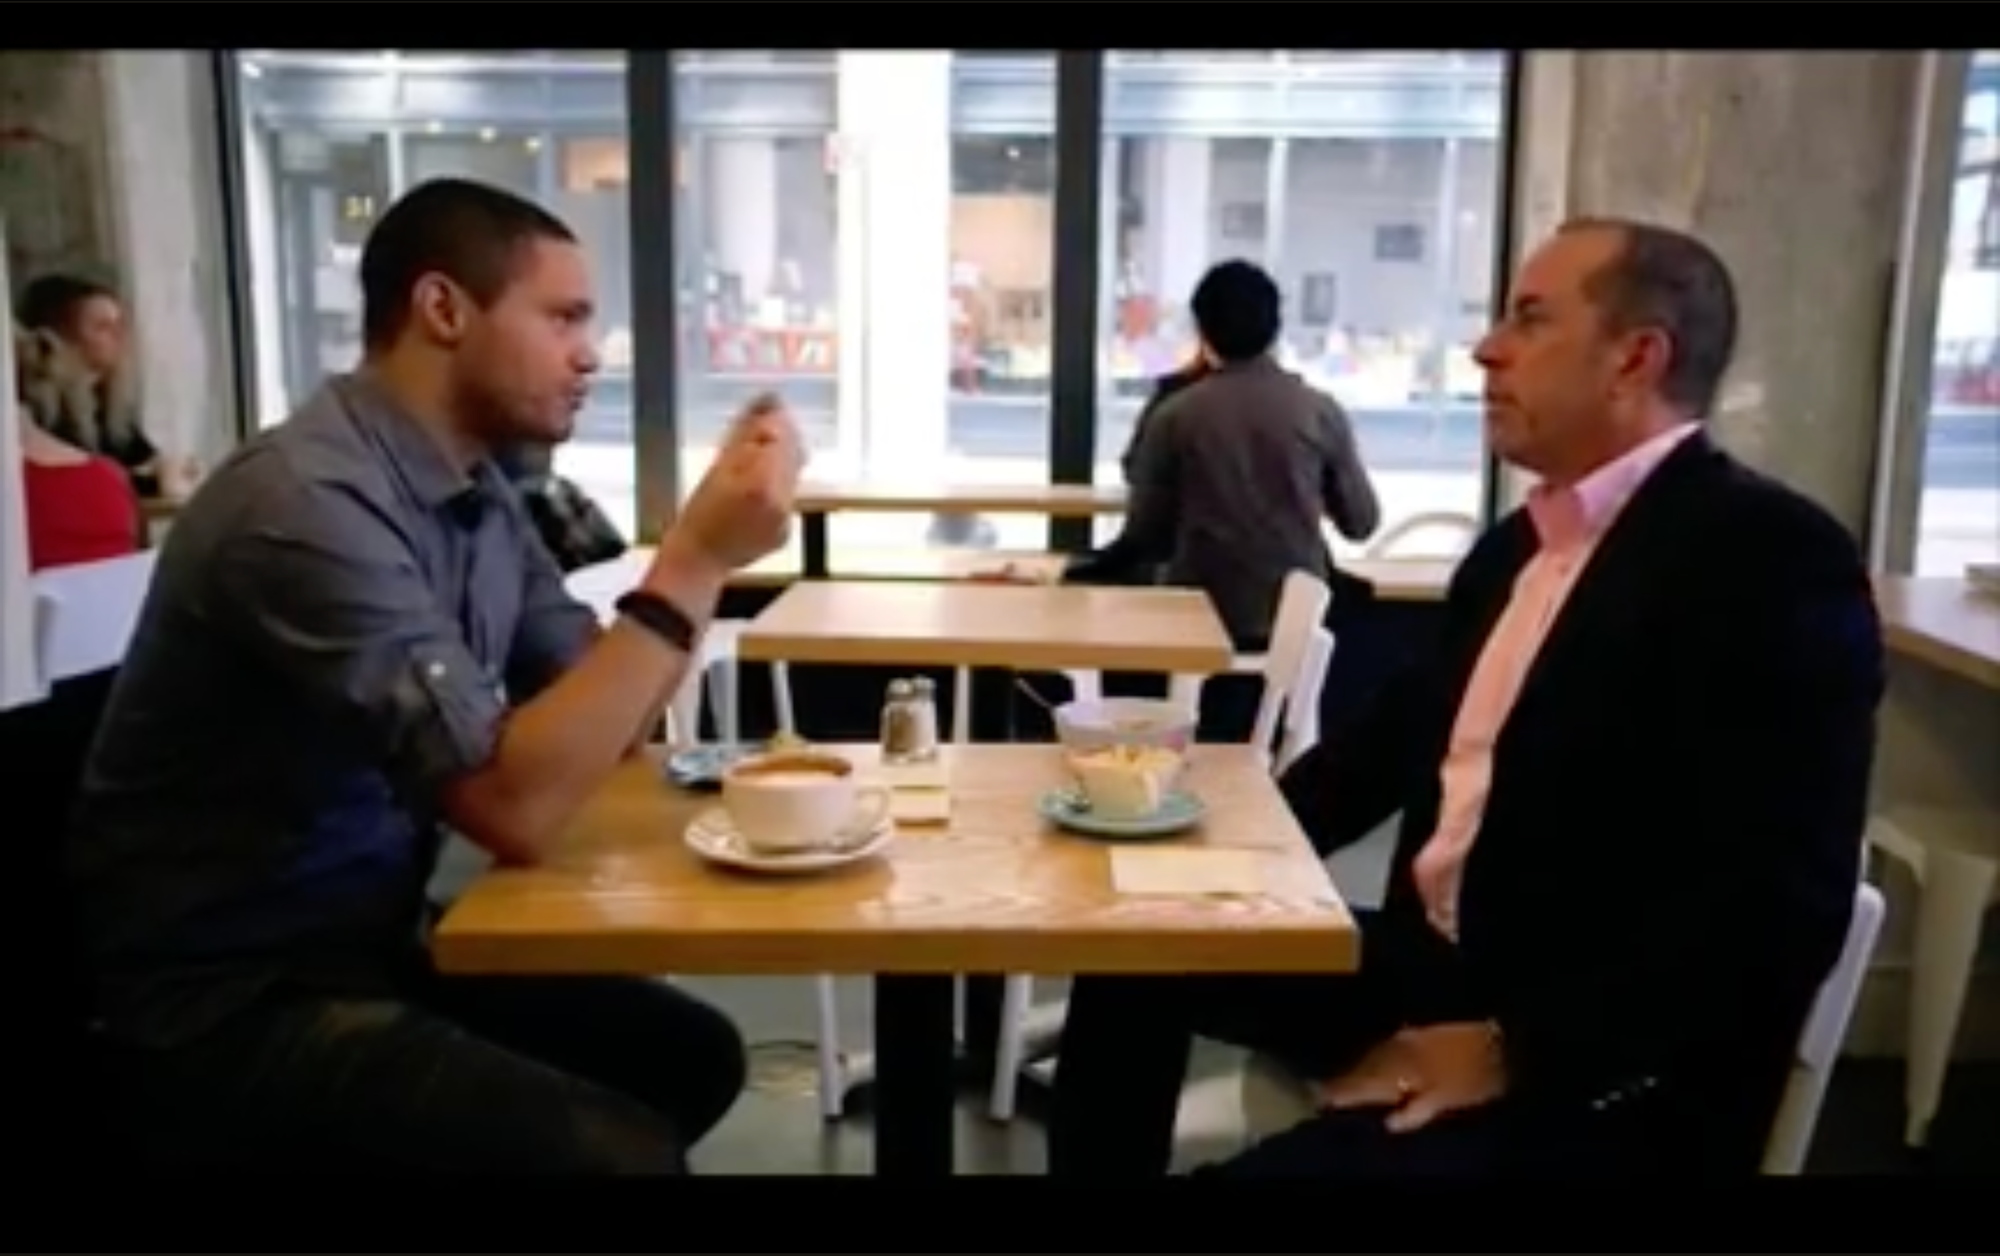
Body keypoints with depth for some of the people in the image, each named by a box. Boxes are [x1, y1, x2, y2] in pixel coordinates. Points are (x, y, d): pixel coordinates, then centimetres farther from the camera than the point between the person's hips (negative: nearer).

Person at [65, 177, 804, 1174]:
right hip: (226, 998, -9)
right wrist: (695, 562, -27)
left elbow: (607, 722, 8)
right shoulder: (311, 503, -25)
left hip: (374, 940, 9)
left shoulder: (477, 489, 3)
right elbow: (518, 810, -30)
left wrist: (706, 544, -5)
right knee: (620, 1151, -22)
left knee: (691, 1055, 12)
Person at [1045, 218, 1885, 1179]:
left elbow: (1777, 909, -22)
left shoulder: (1774, 558, -15)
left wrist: (1516, 1050, -23)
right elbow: (1402, 732, 21)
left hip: (1605, 1081, -8)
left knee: (1301, 1160, -27)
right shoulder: (1513, 546, 11)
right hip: (1437, 965, 8)